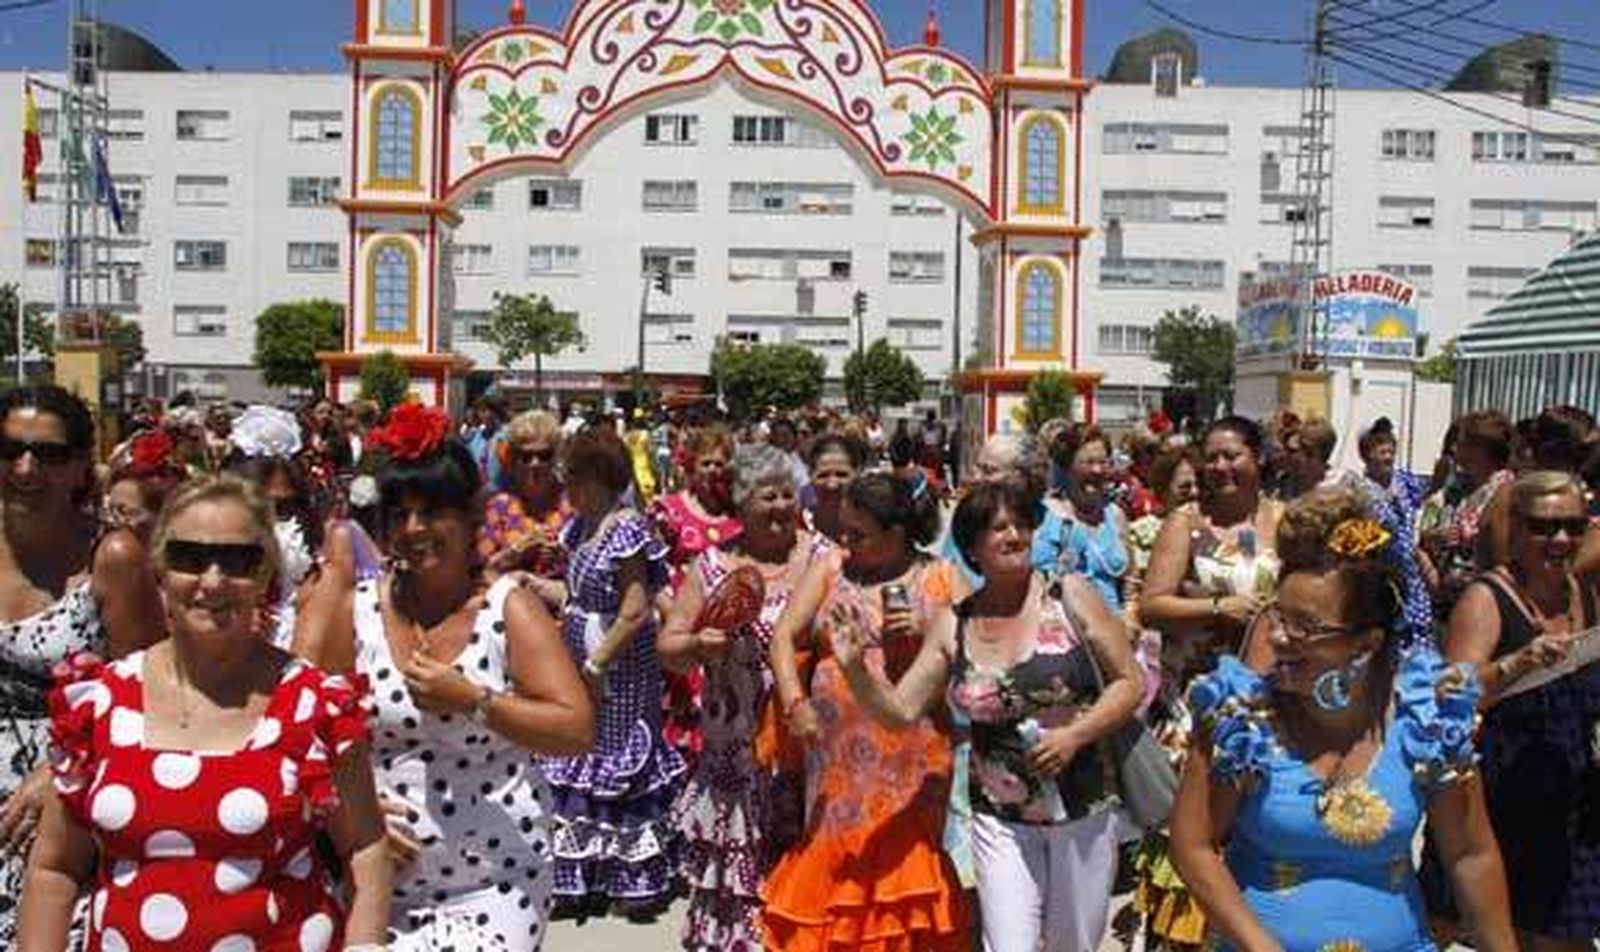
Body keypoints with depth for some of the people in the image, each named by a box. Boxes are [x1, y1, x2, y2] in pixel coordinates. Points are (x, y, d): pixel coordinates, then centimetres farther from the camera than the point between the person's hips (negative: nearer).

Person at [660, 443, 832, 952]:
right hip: (735, 749, 1)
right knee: (735, 869, 6)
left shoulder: (824, 558, 2)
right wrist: (699, 645, -13)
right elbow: (668, 647, 9)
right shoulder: (712, 565, 6)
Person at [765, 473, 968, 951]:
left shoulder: (940, 579, 4)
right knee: (836, 853, 5)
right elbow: (784, 637, 2)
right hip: (838, 752, 2)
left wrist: (930, 632, -14)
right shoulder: (829, 571, 7)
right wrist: (794, 703, -12)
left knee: (907, 853, 2)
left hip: (912, 757, -1)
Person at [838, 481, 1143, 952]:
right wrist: (854, 668, -17)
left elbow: (1130, 682, -2)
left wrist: (1074, 735, -15)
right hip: (1001, 819, 0)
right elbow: (901, 710, 0)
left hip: (1084, 810, 0)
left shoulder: (1071, 596, -6)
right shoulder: (953, 625, -1)